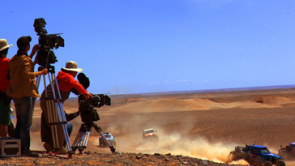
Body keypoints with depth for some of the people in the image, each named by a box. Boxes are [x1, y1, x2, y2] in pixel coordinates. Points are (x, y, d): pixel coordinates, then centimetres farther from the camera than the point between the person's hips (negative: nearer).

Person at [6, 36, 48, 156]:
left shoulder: (14, 59, 14)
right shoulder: (25, 59, -11)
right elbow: (26, 74, -23)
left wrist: (32, 54, 25)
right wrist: (41, 72, -15)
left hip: (16, 94, 9)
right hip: (26, 94, -9)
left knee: (20, 122, 13)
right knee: (26, 123, -6)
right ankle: (25, 149, -7)